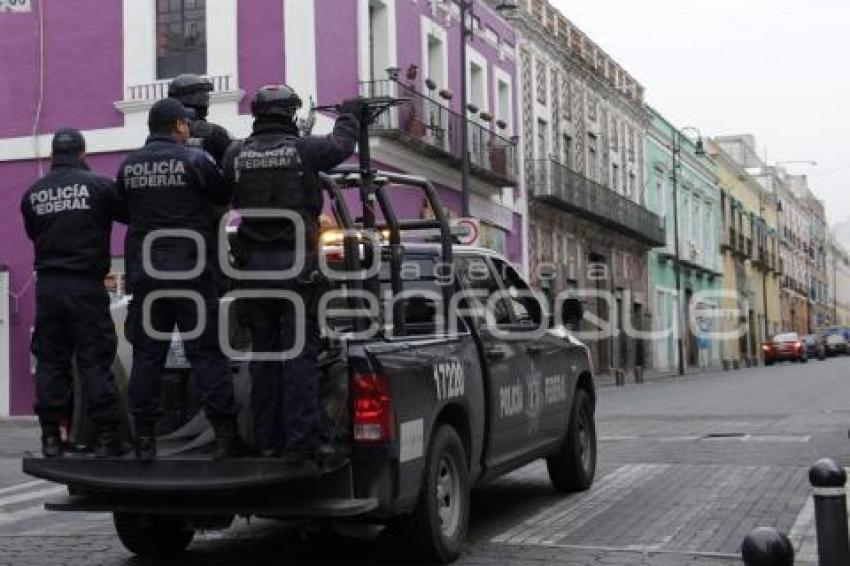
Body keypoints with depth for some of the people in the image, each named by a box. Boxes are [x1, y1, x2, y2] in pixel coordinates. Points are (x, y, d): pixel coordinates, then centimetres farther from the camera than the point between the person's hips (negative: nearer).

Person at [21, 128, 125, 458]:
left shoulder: (33, 194, 6)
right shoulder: (99, 186, -6)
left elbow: (32, 234, 16)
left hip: (47, 285, 3)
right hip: (87, 284, -3)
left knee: (50, 360, 8)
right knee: (95, 360, 0)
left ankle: (51, 437, 9)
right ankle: (106, 436, 0)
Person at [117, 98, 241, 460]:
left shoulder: (128, 166, 7)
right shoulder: (195, 160, -5)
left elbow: (124, 209, 16)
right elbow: (223, 197, 7)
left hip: (144, 274, 4)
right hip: (190, 272, -3)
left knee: (147, 355, 7)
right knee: (205, 352, 0)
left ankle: (144, 437, 7)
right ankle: (225, 434, -1)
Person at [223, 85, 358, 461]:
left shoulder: (237, 154, 2)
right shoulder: (303, 149, -5)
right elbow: (342, 144, 12)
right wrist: (348, 113, 30)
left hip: (253, 266, 3)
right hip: (295, 262, -3)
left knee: (263, 351, 11)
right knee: (299, 350, -1)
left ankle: (267, 440, 14)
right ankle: (299, 440, -3)